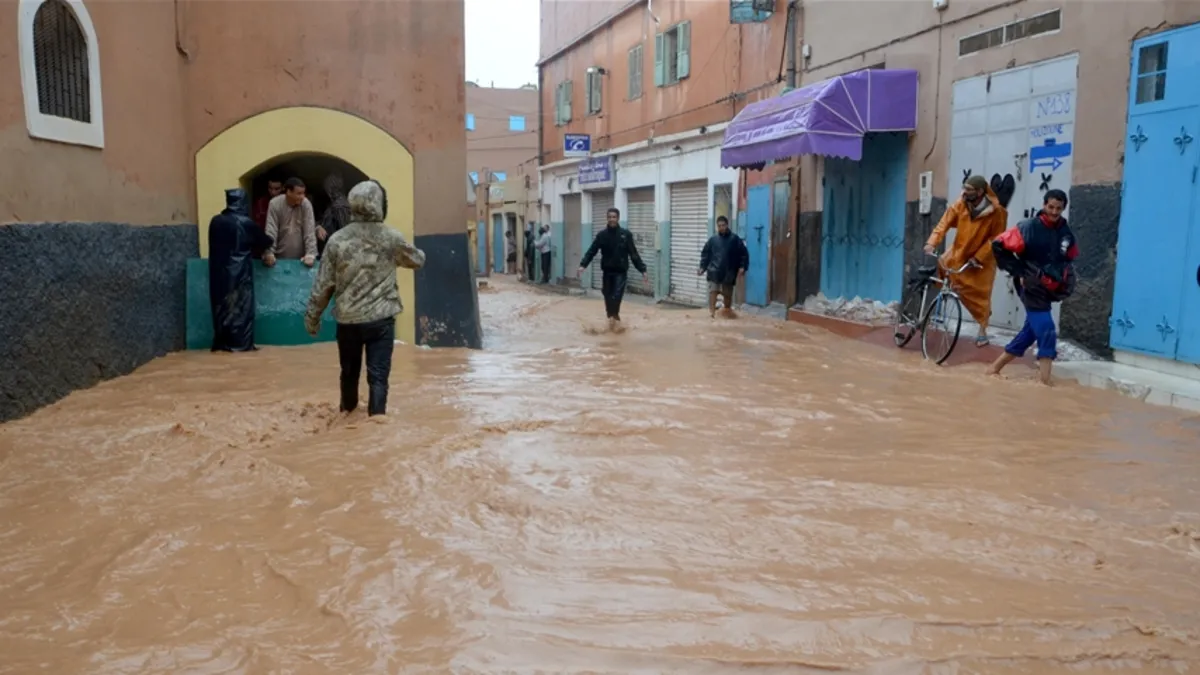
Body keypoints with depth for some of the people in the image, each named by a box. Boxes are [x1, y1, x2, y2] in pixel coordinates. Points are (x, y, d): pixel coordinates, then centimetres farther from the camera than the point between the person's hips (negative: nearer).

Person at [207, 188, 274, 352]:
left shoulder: (215, 221, 2)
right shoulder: (245, 222, -9)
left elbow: (214, 245, 13)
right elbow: (264, 241, 5)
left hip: (220, 270, 4)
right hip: (240, 271, -4)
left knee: (222, 305, 11)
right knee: (241, 306, 3)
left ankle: (221, 343, 14)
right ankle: (241, 343, 3)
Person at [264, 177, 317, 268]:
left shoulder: (306, 204, -10)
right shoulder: (275, 204, -10)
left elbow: (310, 231, -12)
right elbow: (271, 231, -14)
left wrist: (311, 254, -22)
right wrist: (269, 253, -24)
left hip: (300, 257, 1)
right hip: (280, 256, 0)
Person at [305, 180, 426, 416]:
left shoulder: (337, 239, -5)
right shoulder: (392, 238, -6)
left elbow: (323, 284, -1)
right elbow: (418, 261, 13)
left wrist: (312, 317, 11)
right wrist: (418, 252, 37)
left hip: (347, 320, 2)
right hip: (381, 319, -2)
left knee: (349, 372, 21)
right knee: (378, 375, 0)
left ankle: (347, 414, 42)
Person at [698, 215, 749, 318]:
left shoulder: (735, 239, 0)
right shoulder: (712, 239, 5)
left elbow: (744, 254, 2)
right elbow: (705, 253, 9)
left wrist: (742, 267, -9)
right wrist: (702, 267, -1)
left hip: (728, 273, 0)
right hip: (714, 271, 0)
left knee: (728, 294, 11)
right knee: (712, 291, -12)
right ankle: (711, 312, -13)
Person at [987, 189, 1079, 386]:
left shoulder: (1066, 233, 6)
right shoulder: (1029, 227, -12)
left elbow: (1070, 260, 20)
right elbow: (999, 246, -14)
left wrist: (1067, 283, 5)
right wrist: (1017, 272, -12)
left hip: (1048, 291, 7)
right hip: (1031, 288, -7)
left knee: (1030, 332, 12)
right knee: (1047, 332, -14)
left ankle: (995, 369, 23)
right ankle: (1045, 382, -10)